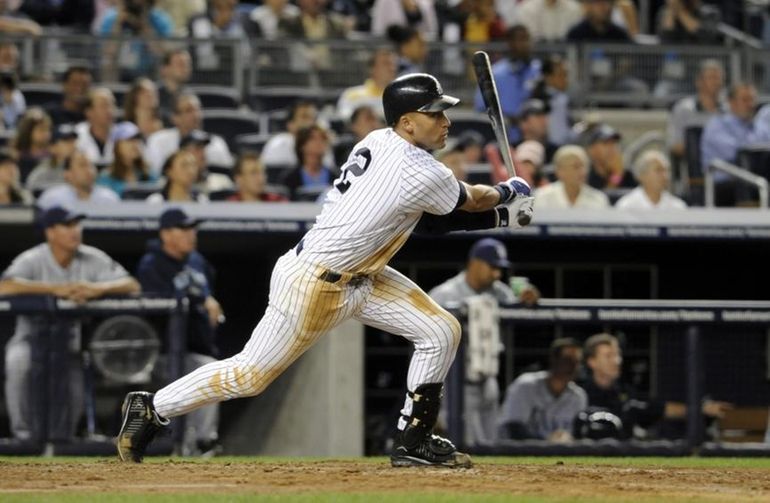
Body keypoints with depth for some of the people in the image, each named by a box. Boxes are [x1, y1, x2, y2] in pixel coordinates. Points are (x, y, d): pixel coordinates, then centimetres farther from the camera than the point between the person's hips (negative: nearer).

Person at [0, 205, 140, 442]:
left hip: (73, 339, 3)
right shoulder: (33, 260, -10)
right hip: (34, 335, -3)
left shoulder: (93, 259, -1)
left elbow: (132, 285, -9)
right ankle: (25, 434, -18)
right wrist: (55, 288, -38)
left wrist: (98, 288, -30)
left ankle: (60, 438, 2)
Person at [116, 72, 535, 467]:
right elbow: (471, 199, -3)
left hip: (360, 280, 10)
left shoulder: (379, 142, 2)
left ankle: (413, 441, 12)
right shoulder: (421, 174, -24)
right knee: (249, 375, 1)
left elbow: (430, 218, 11)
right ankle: (151, 410, 19)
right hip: (312, 282, -10)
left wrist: (500, 215, 10)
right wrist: (508, 193, 18)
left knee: (441, 331, 3)